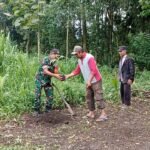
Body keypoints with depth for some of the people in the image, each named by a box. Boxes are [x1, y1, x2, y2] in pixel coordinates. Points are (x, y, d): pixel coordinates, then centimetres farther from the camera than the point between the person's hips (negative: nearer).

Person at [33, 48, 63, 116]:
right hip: (40, 80, -6)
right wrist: (55, 75, -36)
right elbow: (45, 71, -29)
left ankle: (48, 109, 18)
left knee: (50, 96, 3)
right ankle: (36, 110, 10)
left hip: (48, 81, 6)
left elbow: (55, 73, -1)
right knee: (37, 96, -3)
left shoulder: (54, 62, 0)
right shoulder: (45, 60, -19)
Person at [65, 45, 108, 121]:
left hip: (95, 81, -9)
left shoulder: (89, 58, -18)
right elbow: (77, 71, 13)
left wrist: (89, 80, -26)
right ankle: (91, 112, 15)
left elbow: (94, 70, -23)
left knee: (98, 97, -9)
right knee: (89, 97, 9)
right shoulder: (80, 60, 8)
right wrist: (68, 75, 3)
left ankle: (103, 114, -6)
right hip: (88, 82, 9)